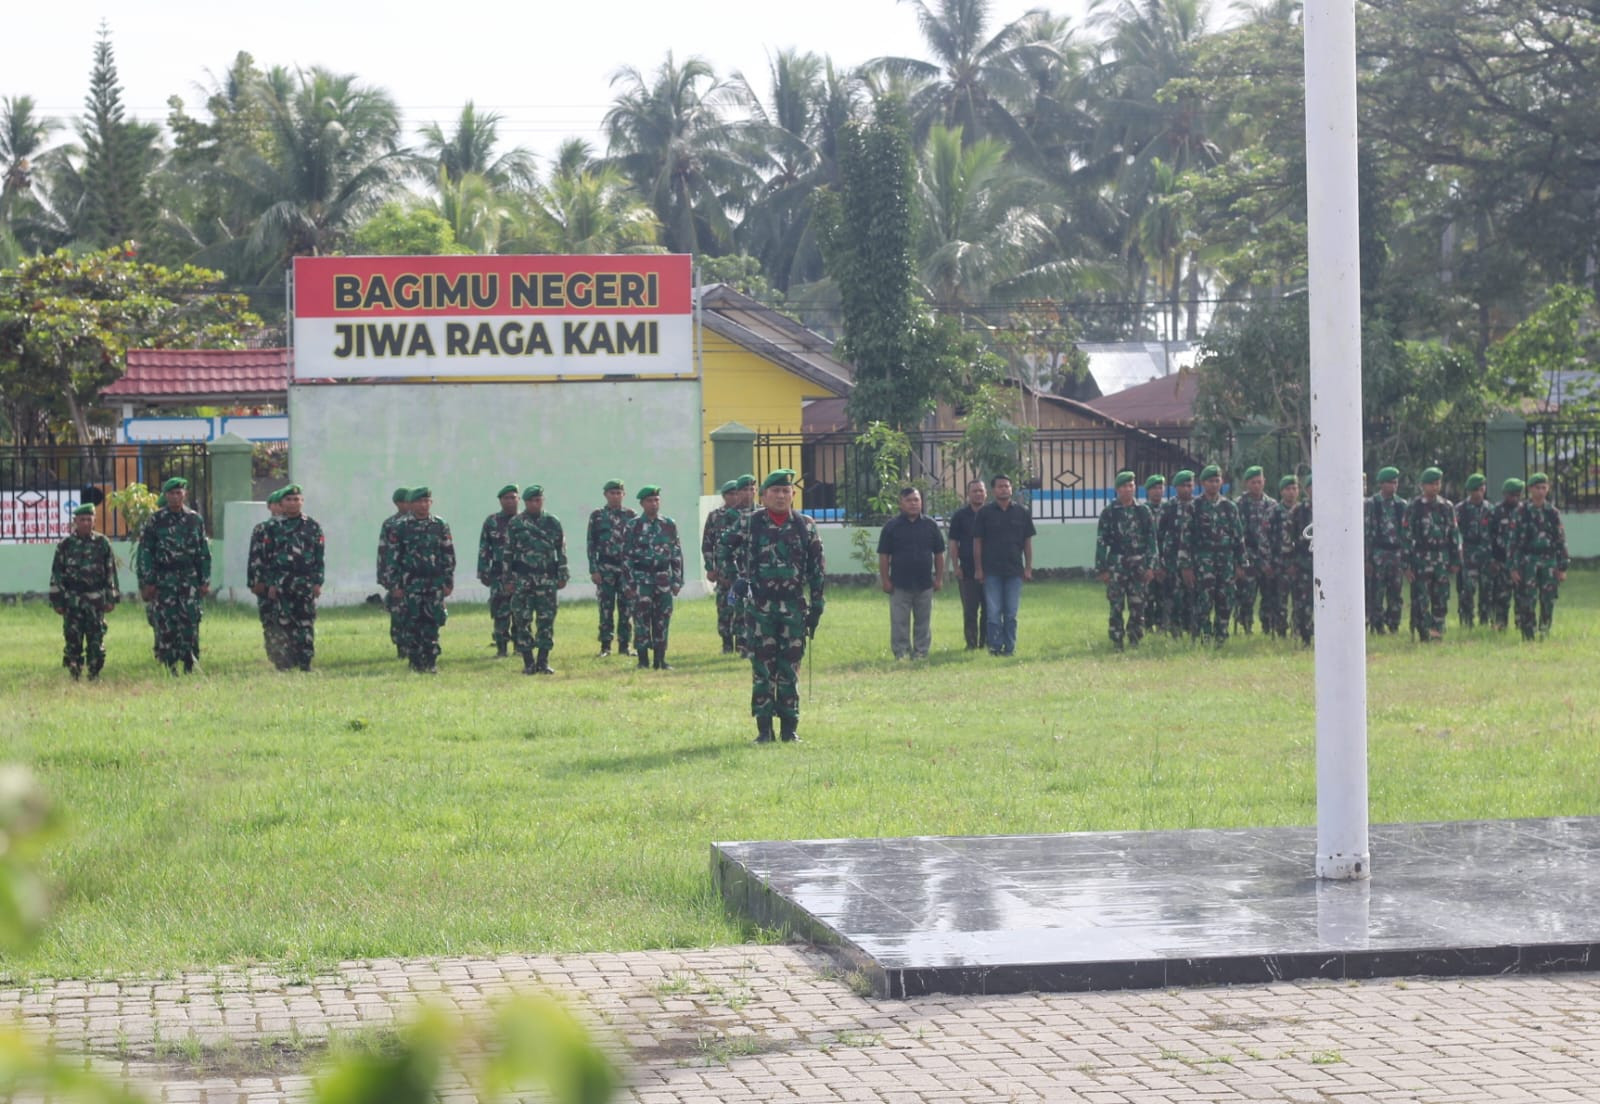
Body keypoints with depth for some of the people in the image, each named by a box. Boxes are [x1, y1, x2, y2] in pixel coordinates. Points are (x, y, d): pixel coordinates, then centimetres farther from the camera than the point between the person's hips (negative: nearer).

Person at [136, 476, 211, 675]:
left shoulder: (195, 520, 9)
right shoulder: (155, 520, 2)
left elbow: (204, 553, 12)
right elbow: (145, 552, 1)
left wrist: (205, 581, 6)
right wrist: (147, 582, -5)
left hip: (189, 579, 2)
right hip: (163, 581, -2)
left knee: (190, 623, -4)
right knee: (165, 625, -4)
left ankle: (190, 666, 1)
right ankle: (168, 668, 2)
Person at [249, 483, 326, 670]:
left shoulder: (312, 527, 9)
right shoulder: (273, 527, 6)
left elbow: (320, 557, 8)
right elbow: (265, 557, 5)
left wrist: (317, 582, -1)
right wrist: (270, 584, -2)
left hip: (306, 584, 1)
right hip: (280, 584, -1)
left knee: (306, 624, -2)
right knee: (283, 625, -3)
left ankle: (305, 662, 2)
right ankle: (284, 663, 3)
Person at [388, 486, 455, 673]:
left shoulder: (441, 526, 8)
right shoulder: (401, 528, 3)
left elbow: (449, 556, 8)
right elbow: (393, 558, 3)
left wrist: (448, 582, 3)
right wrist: (396, 585, -1)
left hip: (435, 584, 1)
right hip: (410, 584, -1)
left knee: (432, 624, -1)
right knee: (411, 625, -3)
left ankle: (431, 663, 5)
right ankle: (416, 663, 3)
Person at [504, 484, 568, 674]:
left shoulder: (553, 523, 8)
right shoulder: (515, 524, 5)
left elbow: (561, 550, 10)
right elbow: (508, 553, 6)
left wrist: (562, 576, 6)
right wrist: (507, 578, 2)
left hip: (546, 578, 1)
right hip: (522, 578, -1)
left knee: (546, 619, -1)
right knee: (523, 620, -2)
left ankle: (543, 661, 4)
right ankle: (528, 662, 3)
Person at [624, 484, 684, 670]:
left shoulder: (669, 525, 8)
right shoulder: (633, 526, 0)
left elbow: (677, 555, 10)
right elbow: (626, 556, -1)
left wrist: (677, 580, 4)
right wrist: (630, 583, -7)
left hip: (663, 578, 3)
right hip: (641, 577, -3)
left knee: (663, 619, 3)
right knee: (641, 618, -5)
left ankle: (660, 659, 10)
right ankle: (643, 659, 0)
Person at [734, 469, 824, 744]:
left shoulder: (805, 526, 4)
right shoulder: (751, 524, 2)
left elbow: (816, 568, 6)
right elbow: (738, 555, 14)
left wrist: (816, 606, 2)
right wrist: (739, 579, -2)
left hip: (794, 606, 1)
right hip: (760, 606, 0)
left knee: (790, 668, 3)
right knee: (762, 667, -1)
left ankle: (790, 727, 10)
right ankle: (764, 728, 3)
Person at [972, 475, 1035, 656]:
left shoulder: (1022, 512, 5)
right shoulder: (985, 513, 1)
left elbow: (1028, 542, 8)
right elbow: (977, 541, 2)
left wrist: (1028, 568, 3)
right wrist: (979, 569, -2)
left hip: (1014, 571, 1)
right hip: (992, 571, -1)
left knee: (1011, 614, 4)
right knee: (994, 612, -1)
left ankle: (1010, 646, 9)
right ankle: (995, 646, 3)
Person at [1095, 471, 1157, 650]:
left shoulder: (1143, 511, 7)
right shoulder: (1109, 513, 1)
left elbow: (1152, 540, 6)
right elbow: (1101, 542, 1)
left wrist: (1150, 565, -1)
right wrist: (1101, 569, -4)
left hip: (1138, 565, 2)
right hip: (1116, 565, -2)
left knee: (1138, 606, 1)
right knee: (1116, 606, -4)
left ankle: (1135, 641, 10)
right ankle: (1116, 643, 1)